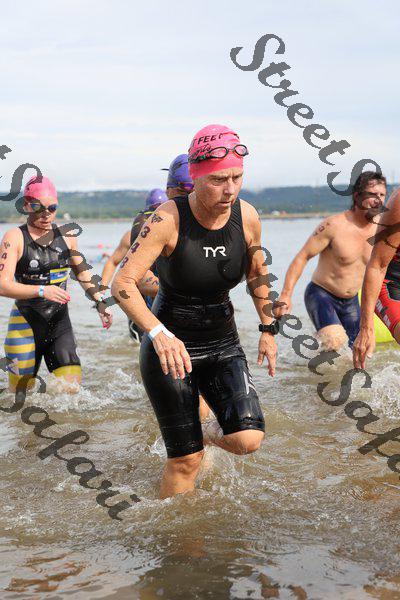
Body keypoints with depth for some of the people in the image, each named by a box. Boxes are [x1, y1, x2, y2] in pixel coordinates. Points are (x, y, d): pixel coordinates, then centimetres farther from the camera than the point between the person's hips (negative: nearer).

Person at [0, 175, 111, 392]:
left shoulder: (66, 235, 7)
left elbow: (81, 272, 24)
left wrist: (100, 301, 13)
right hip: (26, 323, -4)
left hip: (60, 322, 4)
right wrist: (42, 291, -31)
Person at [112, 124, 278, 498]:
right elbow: (122, 284, -24)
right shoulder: (168, 219, -20)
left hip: (224, 344, 4)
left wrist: (268, 329, 12)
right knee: (186, 459, -3)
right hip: (169, 345, -4)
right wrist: (159, 334, -37)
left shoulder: (247, 217, -7)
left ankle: (216, 434, 24)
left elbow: (257, 274, 13)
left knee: (248, 440, -12)